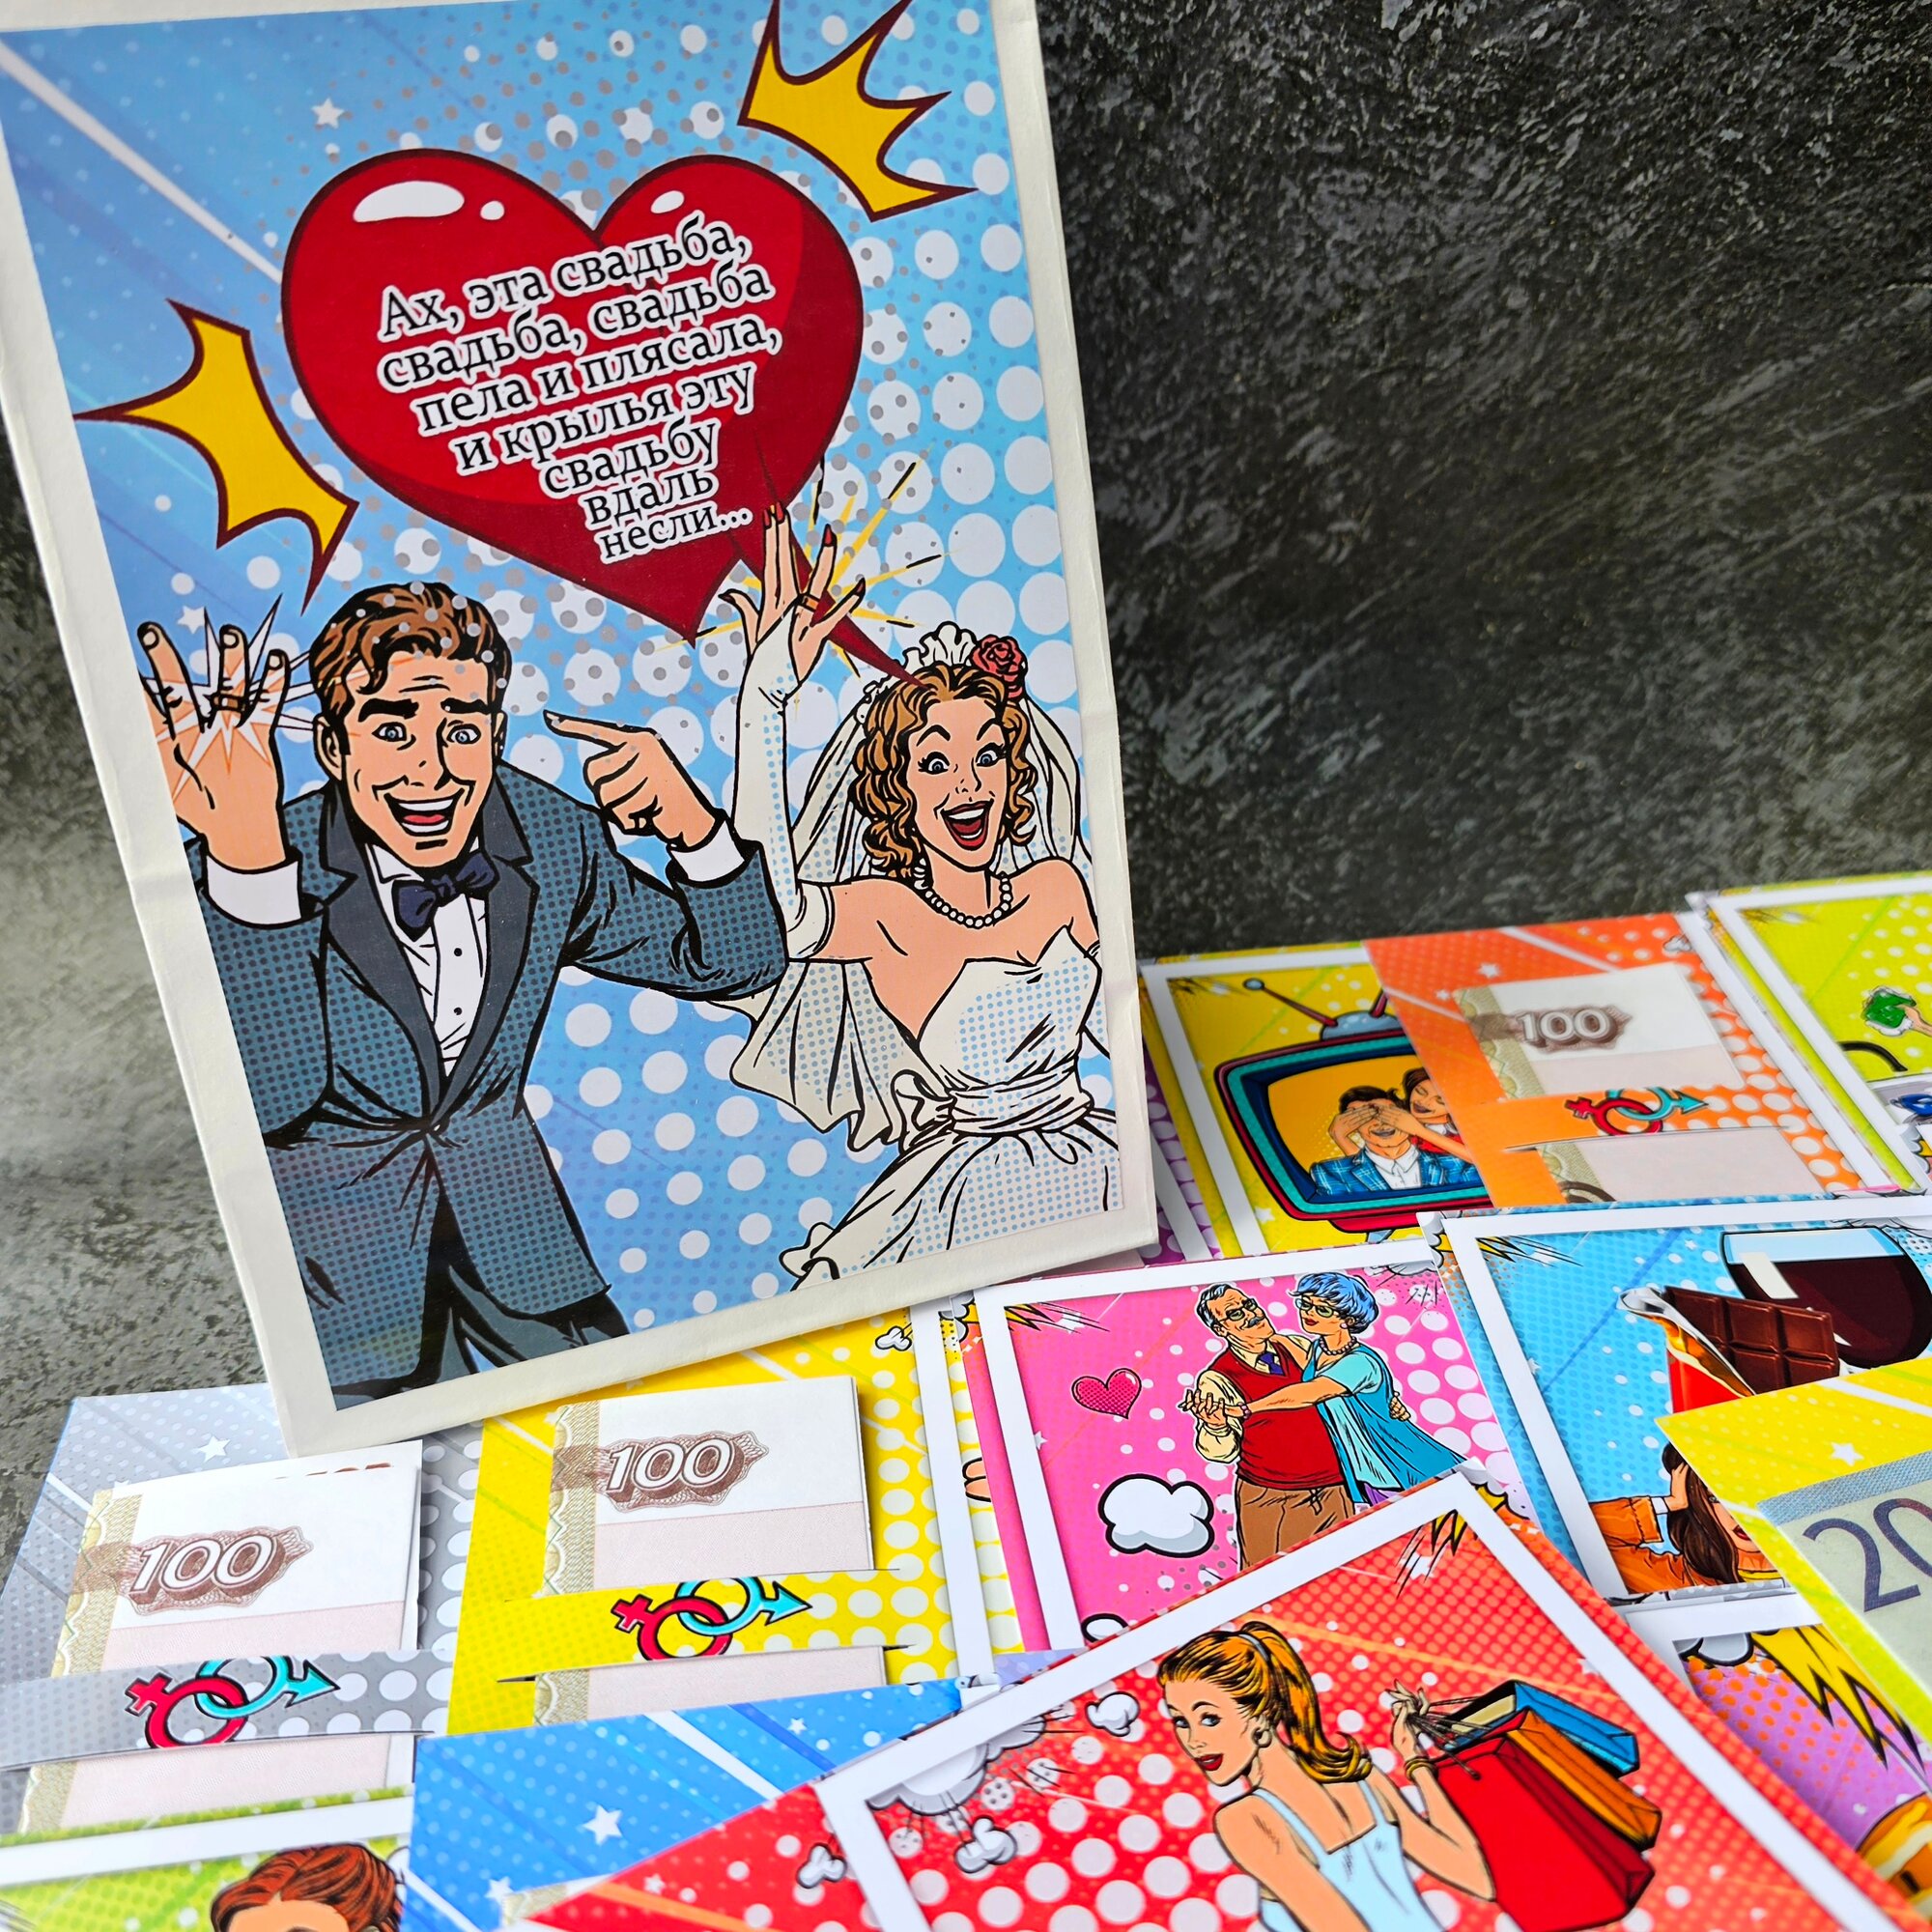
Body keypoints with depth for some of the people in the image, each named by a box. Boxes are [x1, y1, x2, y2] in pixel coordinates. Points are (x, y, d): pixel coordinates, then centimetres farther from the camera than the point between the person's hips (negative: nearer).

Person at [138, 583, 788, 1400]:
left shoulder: (553, 839, -9)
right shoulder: (229, 874, -21)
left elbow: (733, 963, 0)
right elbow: (271, 1098, -34)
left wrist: (693, 824, -21)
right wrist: (245, 861, -46)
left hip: (508, 1214, 4)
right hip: (338, 1237, -3)